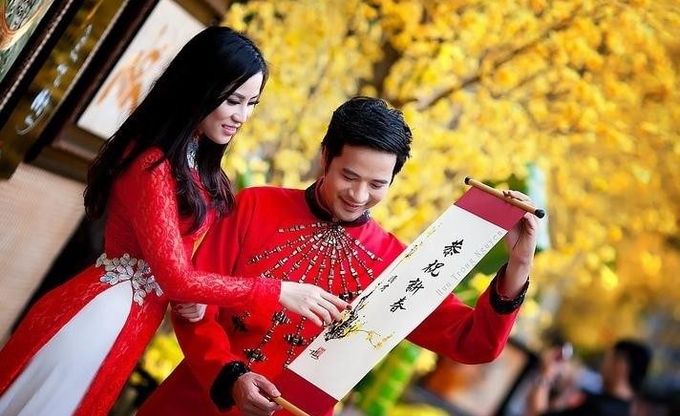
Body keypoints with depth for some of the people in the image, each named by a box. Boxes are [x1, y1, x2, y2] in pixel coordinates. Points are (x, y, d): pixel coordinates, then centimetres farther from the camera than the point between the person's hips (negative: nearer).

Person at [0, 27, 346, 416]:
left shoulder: (198, 165, 8)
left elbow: (179, 262, 7)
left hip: (131, 322, 9)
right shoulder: (153, 164, -20)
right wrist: (279, 292, -20)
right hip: (101, 317, -9)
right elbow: (176, 278, -21)